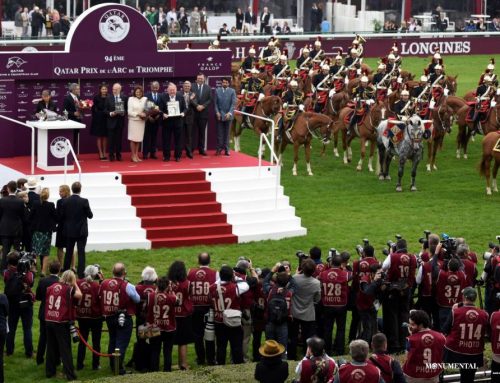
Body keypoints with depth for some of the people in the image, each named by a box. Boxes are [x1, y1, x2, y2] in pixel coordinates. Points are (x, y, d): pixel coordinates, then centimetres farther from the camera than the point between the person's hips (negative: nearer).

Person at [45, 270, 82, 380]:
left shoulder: (51, 287, 7)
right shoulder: (69, 288, -9)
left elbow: (47, 301, 15)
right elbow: (79, 295, -13)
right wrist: (75, 284, 0)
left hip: (49, 320, 5)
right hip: (61, 322, -5)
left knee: (51, 347, 15)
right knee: (65, 349, 0)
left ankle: (49, 371, 20)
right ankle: (70, 374, -1)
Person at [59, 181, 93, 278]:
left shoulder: (66, 201, -5)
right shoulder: (84, 201, -15)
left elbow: (62, 216, 1)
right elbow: (90, 215, -7)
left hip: (69, 231, 3)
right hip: (81, 231, -3)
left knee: (68, 252, 14)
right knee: (81, 252, 0)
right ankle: (81, 273, -3)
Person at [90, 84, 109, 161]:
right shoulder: (96, 98, -6)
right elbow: (93, 109, -3)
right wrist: (94, 118, -7)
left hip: (106, 119, 2)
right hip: (98, 119, -2)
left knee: (105, 137, 7)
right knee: (99, 137, 3)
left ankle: (104, 153, 15)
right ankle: (100, 154, 6)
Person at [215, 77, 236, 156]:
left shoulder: (232, 91, -1)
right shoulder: (217, 91, 4)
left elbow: (233, 103, -5)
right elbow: (215, 103, 4)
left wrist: (229, 113, -16)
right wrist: (217, 112, -8)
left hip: (228, 115, -1)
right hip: (219, 115, 1)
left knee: (227, 133, 6)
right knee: (219, 133, 1)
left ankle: (226, 149, 11)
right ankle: (219, 148, 8)